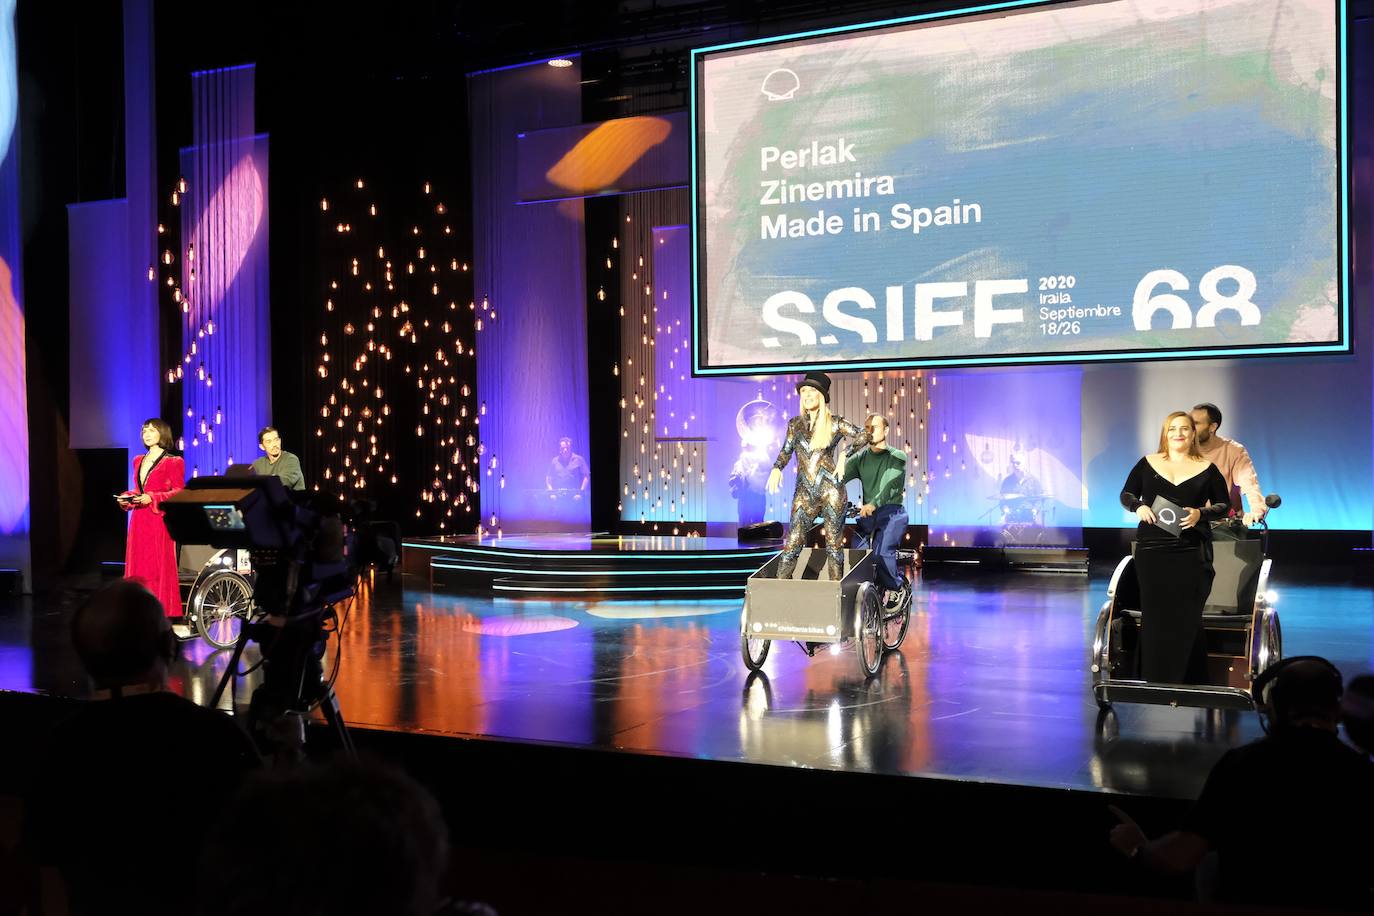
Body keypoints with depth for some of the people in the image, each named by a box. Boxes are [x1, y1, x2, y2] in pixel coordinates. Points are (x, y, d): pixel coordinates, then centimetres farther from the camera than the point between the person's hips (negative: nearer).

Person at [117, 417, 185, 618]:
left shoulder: (172, 462, -3)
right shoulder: (139, 461, 17)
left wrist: (152, 498, -17)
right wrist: (127, 498, 4)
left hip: (159, 520, -6)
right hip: (138, 520, 6)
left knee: (159, 569, -7)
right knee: (138, 570, 4)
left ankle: (163, 614, -3)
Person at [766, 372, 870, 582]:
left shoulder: (834, 423, 2)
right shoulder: (795, 424, 12)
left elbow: (863, 436, -2)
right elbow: (786, 451, 22)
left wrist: (844, 453, -14)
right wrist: (777, 468, 4)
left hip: (831, 489, -2)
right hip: (805, 492, 2)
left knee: (834, 544, 2)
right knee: (793, 542, -6)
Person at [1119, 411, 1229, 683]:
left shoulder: (1206, 469, 6)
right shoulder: (1147, 464, 8)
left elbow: (1224, 505, 8)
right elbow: (1126, 494, 14)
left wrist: (1201, 513, -11)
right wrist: (1137, 506, -8)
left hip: (1191, 552, -1)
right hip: (1151, 551, 1)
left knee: (1186, 618, -2)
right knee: (1154, 616, 0)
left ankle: (1186, 681, 4)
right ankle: (1154, 680, 5)